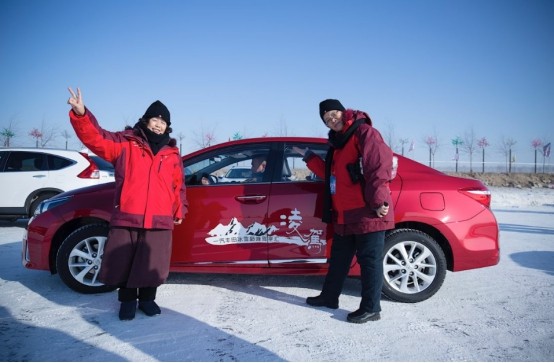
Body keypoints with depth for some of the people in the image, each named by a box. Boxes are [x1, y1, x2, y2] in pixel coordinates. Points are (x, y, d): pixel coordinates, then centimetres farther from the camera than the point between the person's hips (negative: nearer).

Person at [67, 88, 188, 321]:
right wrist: (81, 114, -26)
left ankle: (147, 298, 28)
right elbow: (96, 137, -9)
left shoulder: (172, 153, 13)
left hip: (160, 221, 2)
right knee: (123, 262, 6)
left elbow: (178, 185, 17)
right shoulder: (125, 143, 5)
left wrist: (180, 211, 15)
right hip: (126, 217, -1)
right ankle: (128, 300, 26)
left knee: (153, 264, 7)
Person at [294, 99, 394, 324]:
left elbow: (380, 165, -19)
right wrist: (309, 157, 22)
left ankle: (371, 308, 10)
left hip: (368, 213, -9)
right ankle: (329, 297, 31)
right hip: (345, 214, 9)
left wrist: (379, 201, -25)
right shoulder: (337, 142, 19)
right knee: (339, 259, 18)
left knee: (369, 261, 0)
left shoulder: (364, 133, -9)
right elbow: (330, 175, 24)